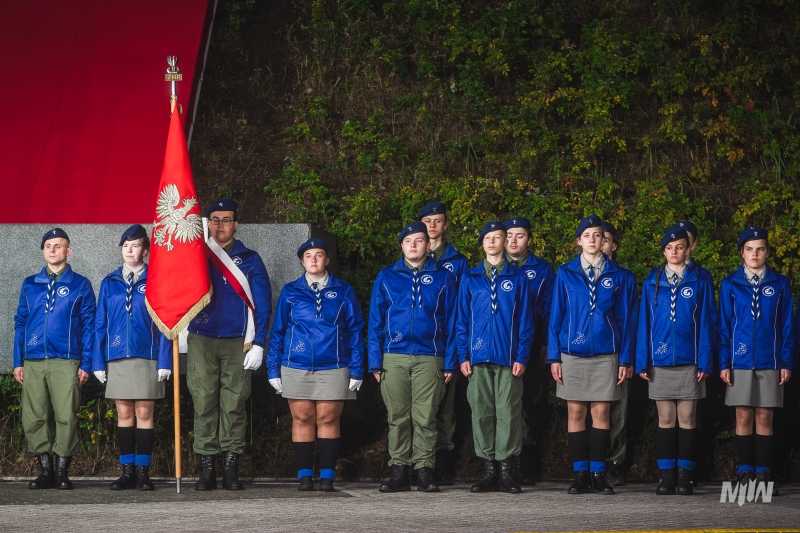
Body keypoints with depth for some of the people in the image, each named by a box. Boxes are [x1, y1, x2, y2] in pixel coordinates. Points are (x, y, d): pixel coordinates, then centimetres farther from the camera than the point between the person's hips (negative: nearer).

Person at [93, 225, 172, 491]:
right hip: (117, 358, 2)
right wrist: (98, 362, 3)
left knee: (144, 413, -1)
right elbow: (100, 324, 10)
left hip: (147, 358, -2)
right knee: (124, 414, 4)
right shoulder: (109, 283, 10)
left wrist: (164, 360, -8)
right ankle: (127, 471, 8)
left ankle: (143, 472, 3)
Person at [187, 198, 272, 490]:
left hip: (237, 343, -1)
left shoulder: (249, 260, 9)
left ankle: (231, 469, 0)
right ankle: (206, 469, -1)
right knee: (204, 404, -4)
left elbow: (263, 303, 5)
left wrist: (258, 343, -3)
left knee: (234, 405, -3)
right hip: (201, 341, 1)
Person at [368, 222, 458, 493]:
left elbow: (450, 322, 7)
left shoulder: (442, 278, 8)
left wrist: (450, 362, 0)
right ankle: (399, 472, 5)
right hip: (394, 357, 1)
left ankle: (425, 471, 1)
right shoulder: (386, 278, 10)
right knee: (397, 417, 2)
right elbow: (376, 322, 10)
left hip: (429, 358, -1)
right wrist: (375, 361, 2)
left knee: (425, 417, -4)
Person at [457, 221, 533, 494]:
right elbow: (462, 320, 10)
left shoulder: (517, 278, 7)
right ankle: (489, 470, 5)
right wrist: (463, 355, 1)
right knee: (482, 413, 1)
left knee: (508, 413, -3)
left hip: (508, 358, -2)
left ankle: (506, 471, 0)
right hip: (479, 358, 2)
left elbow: (525, 320, 4)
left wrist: (522, 356, -4)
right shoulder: (470, 279, 11)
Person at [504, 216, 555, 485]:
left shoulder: (542, 270, 9)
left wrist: (546, 345, -3)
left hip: (533, 349, 0)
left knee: (531, 404, 0)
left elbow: (549, 309, 7)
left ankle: (525, 463, 7)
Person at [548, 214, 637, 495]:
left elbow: (626, 320, 6)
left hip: (605, 355, 0)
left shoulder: (618, 277, 5)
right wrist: (554, 357, -2)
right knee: (575, 413, 0)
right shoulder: (565, 274, 5)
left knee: (601, 413, 0)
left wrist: (625, 359, 0)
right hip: (572, 353, 0)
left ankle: (598, 474, 4)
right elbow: (556, 316, 5)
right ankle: (580, 474, 5)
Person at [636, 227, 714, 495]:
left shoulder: (699, 282, 3)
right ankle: (667, 476, 6)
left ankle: (684, 476, 3)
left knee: (687, 419, 0)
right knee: (665, 420, 3)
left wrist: (705, 362, -6)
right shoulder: (652, 282, 7)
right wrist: (642, 361, 0)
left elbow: (705, 323, 1)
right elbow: (644, 322, 6)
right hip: (660, 362, 1)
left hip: (689, 362, -1)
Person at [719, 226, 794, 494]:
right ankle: (746, 474, 5)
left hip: (770, 361, 0)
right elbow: (724, 326, 5)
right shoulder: (730, 284, 4)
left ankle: (763, 475, 5)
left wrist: (787, 363, -1)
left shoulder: (779, 284, 5)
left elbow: (787, 326, 5)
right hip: (740, 361, 0)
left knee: (764, 419, 2)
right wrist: (724, 363, -2)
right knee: (744, 418, 1)